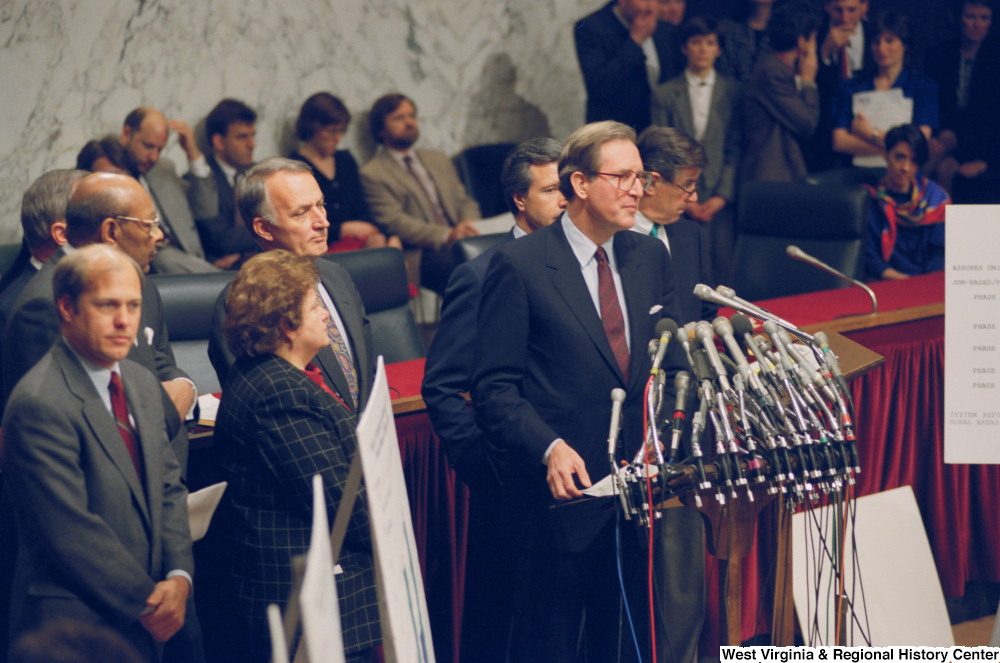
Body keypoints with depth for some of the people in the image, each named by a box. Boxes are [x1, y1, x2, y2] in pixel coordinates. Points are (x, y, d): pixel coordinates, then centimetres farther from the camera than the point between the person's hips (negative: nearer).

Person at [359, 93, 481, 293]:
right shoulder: (372, 174, 5)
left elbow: (465, 202, 24)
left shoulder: (439, 160, 27)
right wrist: (447, 235, -20)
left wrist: (471, 228, -3)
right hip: (420, 253, -6)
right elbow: (394, 222, -7)